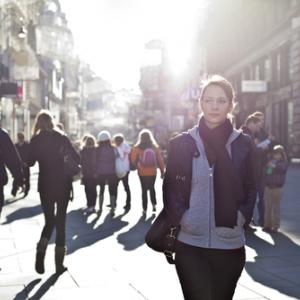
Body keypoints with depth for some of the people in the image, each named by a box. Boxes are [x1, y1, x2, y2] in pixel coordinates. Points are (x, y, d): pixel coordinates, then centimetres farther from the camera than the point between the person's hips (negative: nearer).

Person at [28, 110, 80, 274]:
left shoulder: (35, 140, -2)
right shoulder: (61, 138, -4)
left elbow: (30, 162, 0)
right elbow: (76, 158, -5)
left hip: (45, 185, 1)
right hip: (63, 183, -1)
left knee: (49, 220, 13)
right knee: (60, 221, 7)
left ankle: (41, 250, -14)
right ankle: (59, 263, 7)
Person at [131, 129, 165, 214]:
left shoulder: (137, 148, -9)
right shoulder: (155, 147, -3)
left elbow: (133, 160, -1)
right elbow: (160, 160, -2)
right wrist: (162, 171, 5)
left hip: (142, 173, -2)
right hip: (153, 172, 2)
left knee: (144, 190, 8)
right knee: (152, 188, 22)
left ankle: (145, 209, 7)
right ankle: (154, 205, 13)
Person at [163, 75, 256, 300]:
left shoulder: (243, 144, 3)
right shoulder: (181, 143, 1)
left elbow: (250, 189, 9)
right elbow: (170, 188, 4)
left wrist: (240, 218, -6)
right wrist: (181, 218, -9)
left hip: (230, 245, 1)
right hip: (190, 244, -1)